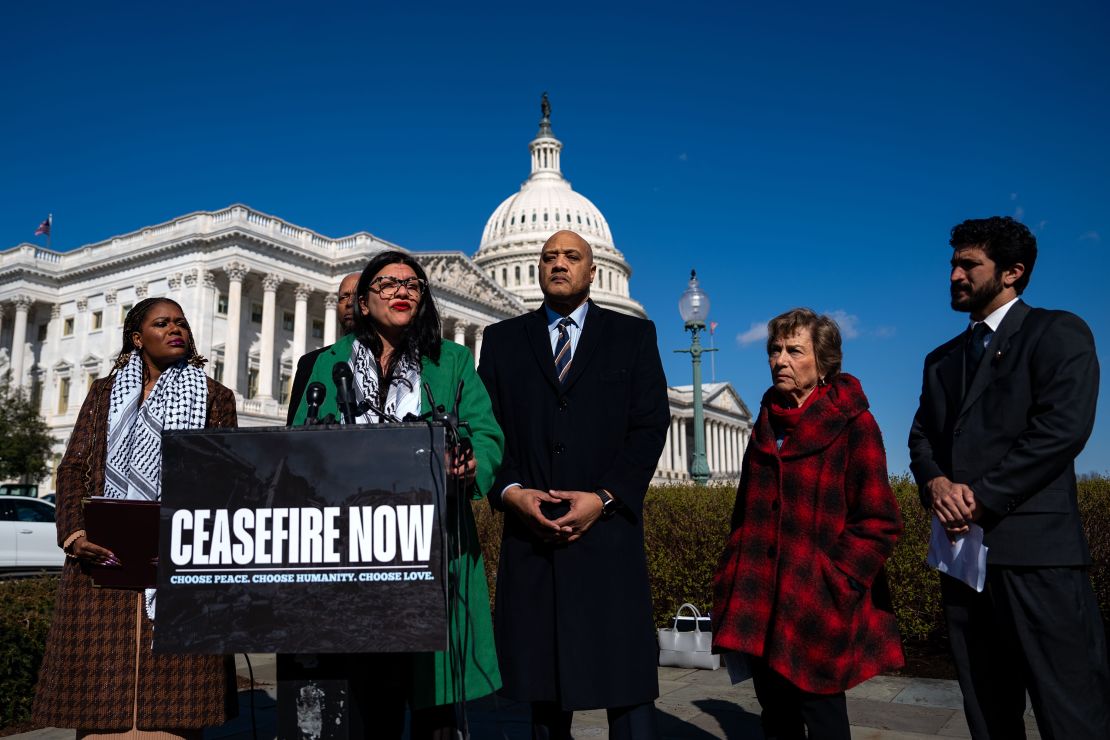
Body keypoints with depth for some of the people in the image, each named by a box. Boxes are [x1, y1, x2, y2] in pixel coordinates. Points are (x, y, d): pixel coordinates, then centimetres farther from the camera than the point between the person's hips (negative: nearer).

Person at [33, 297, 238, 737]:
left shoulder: (214, 397, 11)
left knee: (172, 678, -5)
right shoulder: (104, 392, 16)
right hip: (104, 554, 2)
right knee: (101, 681, 2)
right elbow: (74, 468, 9)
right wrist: (74, 534, -7)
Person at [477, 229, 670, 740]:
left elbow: (650, 425, 1)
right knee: (540, 680, 8)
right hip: (529, 532, 2)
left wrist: (603, 497, -10)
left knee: (624, 677, -1)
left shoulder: (633, 335, 10)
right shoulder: (503, 339, 14)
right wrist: (510, 492, -9)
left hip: (608, 531, -1)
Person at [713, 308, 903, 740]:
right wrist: (737, 584, 10)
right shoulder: (768, 425, 10)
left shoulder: (852, 425, -7)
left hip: (820, 608, -5)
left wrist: (830, 583, -16)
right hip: (762, 605, 6)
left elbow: (878, 523, -11)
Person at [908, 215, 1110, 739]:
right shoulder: (941, 359, 21)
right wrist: (936, 483, -7)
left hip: (1035, 548, -6)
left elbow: (1064, 427, -12)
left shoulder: (1058, 333, 1)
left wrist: (982, 497, -14)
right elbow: (921, 437, 15)